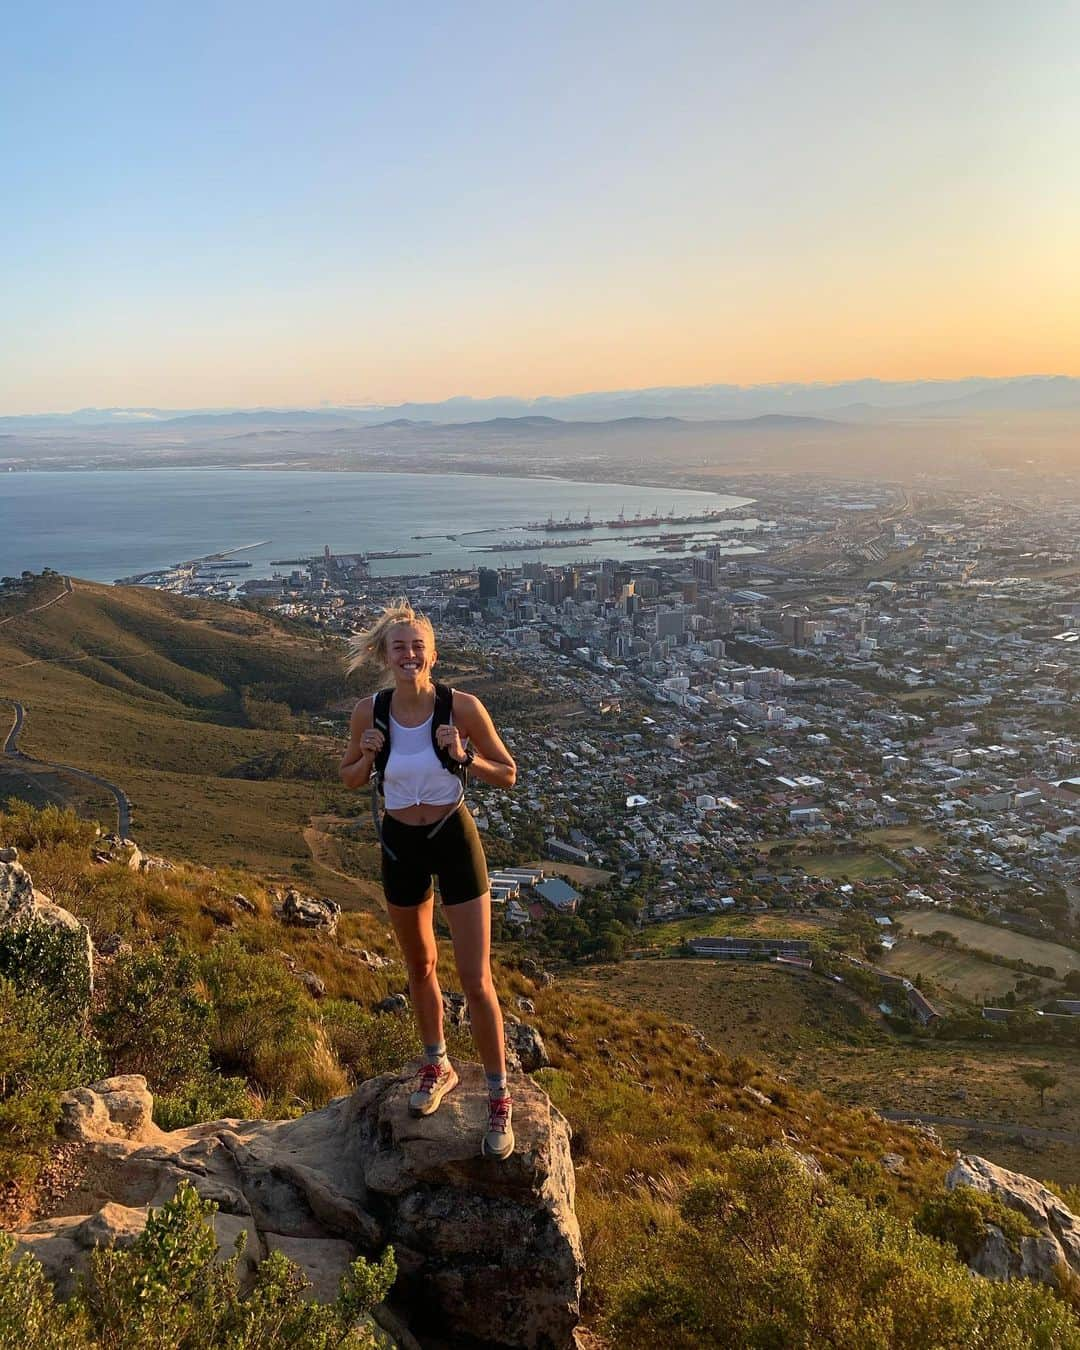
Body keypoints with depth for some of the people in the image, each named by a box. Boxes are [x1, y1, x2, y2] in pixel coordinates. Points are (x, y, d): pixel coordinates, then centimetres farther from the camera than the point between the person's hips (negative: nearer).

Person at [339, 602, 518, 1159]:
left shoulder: (462, 706, -17)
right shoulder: (369, 711, -10)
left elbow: (507, 774, -7)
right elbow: (349, 779, 6)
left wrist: (463, 758, -26)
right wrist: (368, 756, -16)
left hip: (454, 840, -3)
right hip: (401, 844, 3)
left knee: (476, 981, -3)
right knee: (420, 968, 21)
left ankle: (499, 1098, 16)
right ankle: (438, 1066, 44)